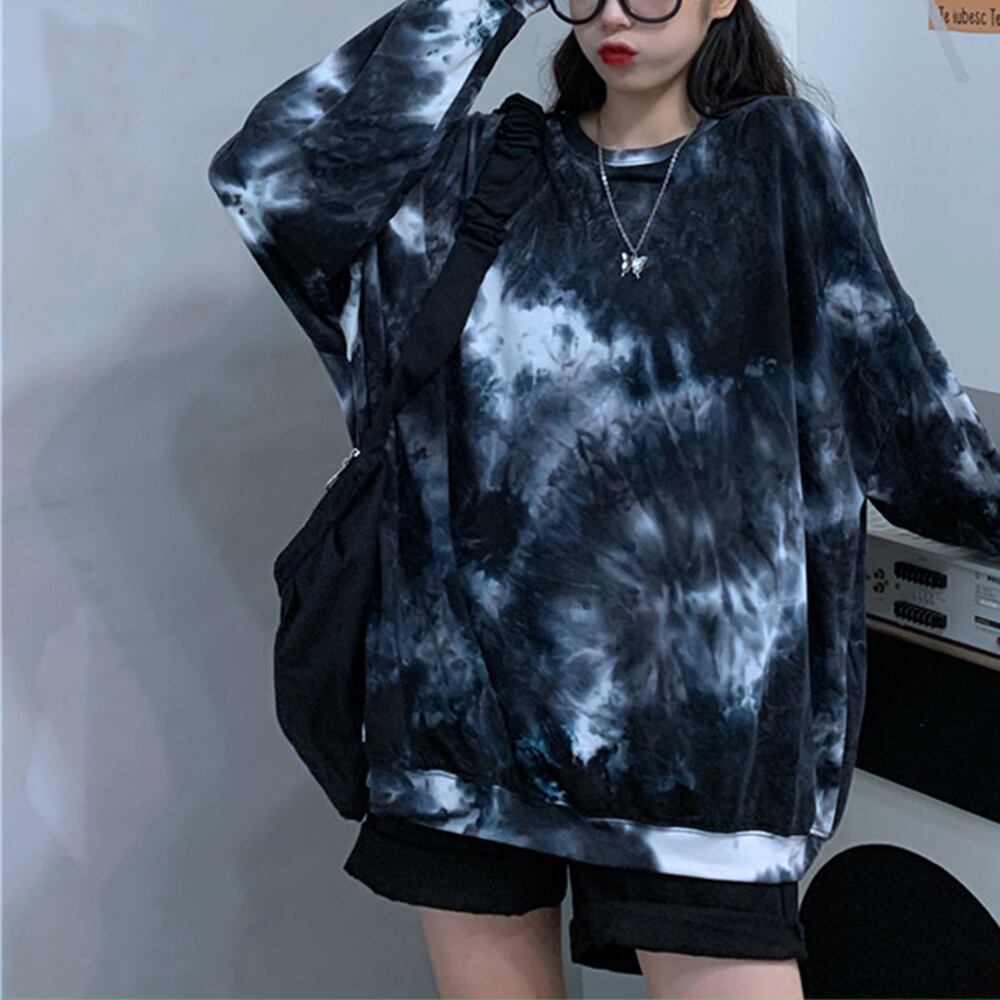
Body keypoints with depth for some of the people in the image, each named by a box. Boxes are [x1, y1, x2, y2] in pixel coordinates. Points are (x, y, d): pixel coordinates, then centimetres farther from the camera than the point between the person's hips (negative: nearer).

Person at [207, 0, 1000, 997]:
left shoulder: (785, 157, 5)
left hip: (696, 702, -1)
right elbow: (264, 174, -8)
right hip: (471, 693, 2)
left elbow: (894, 382, 12)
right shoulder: (479, 169, 6)